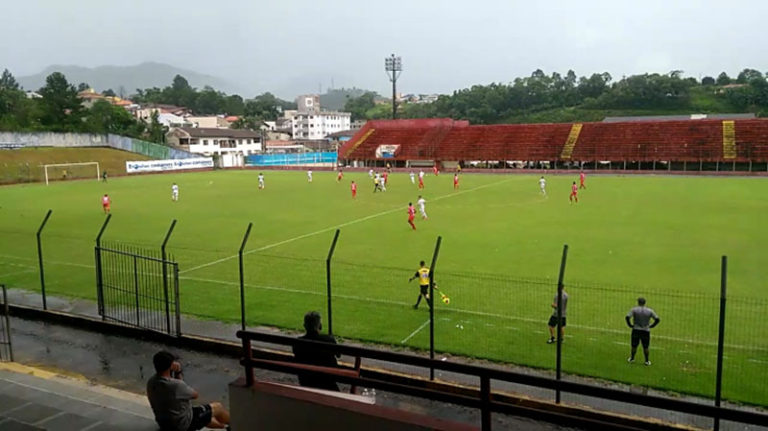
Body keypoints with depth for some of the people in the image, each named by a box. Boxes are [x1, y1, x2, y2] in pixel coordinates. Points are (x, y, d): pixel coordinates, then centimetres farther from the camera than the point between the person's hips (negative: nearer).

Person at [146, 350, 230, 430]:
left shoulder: (151, 382, -10)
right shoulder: (175, 385, -33)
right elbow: (195, 395, -12)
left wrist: (177, 373, -6)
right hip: (183, 424, -7)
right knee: (218, 407, 12)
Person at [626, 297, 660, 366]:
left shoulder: (634, 310, -3)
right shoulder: (650, 311, 2)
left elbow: (627, 317, -12)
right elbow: (657, 319, 3)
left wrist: (630, 325, -1)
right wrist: (651, 326, 9)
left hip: (636, 330, 0)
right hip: (646, 331, 1)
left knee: (634, 346, 10)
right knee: (645, 347, 8)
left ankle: (632, 358, 21)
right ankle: (647, 361, 14)